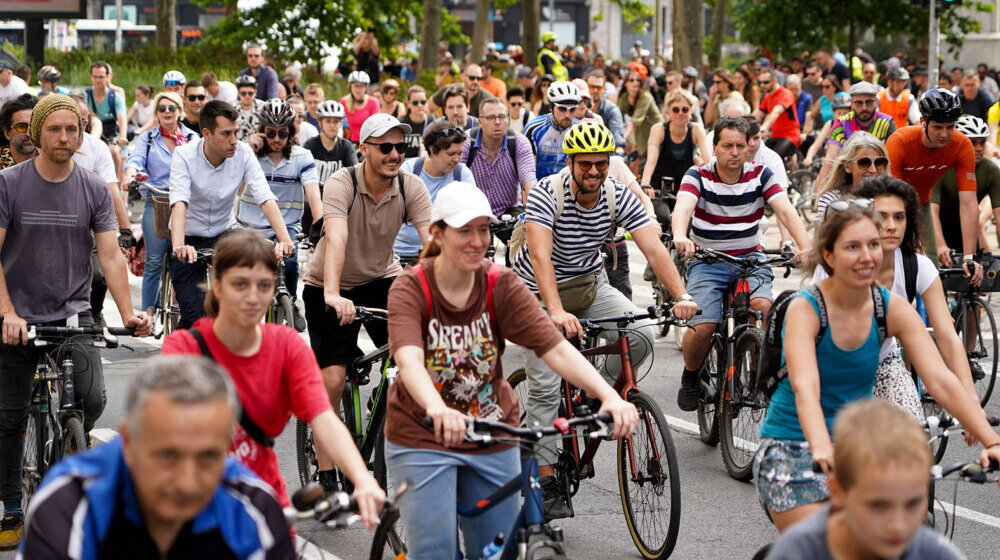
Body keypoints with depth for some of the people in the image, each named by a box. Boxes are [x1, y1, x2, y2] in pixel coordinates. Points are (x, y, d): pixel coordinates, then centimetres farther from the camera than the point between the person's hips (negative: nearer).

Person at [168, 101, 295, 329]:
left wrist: (285, 239, -38)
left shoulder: (243, 153, -13)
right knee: (194, 315, -14)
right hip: (190, 241, -2)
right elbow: (179, 203, -32)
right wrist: (179, 246, -50)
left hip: (222, 236, 2)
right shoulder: (185, 156, -19)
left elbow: (265, 199, -21)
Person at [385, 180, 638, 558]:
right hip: (423, 439, -3)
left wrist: (610, 397, -35)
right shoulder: (410, 289, -16)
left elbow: (556, 349, -18)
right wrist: (437, 409, -56)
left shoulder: (502, 287, -8)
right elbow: (409, 360, -34)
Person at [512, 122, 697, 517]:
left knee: (642, 335, -21)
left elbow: (654, 248, -23)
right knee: (545, 385, -11)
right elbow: (540, 256, -38)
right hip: (538, 292, -4)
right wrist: (556, 312, -54)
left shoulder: (619, 197, -14)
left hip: (589, 285, 4)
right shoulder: (546, 194, -26)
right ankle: (545, 481, -5)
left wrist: (681, 296, -40)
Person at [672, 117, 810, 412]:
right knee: (702, 327, -22)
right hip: (707, 263, -1)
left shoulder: (761, 174, -3)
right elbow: (683, 206, -28)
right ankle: (690, 377, 10)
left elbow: (786, 211, -16)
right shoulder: (698, 176, -8)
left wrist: (806, 248, -34)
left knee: (763, 307, -29)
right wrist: (680, 236, -51)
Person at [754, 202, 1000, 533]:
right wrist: (823, 450, -53)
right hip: (793, 449, -4)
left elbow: (941, 381, -15)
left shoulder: (894, 310, -7)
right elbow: (805, 388, -35)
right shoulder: (805, 309, -19)